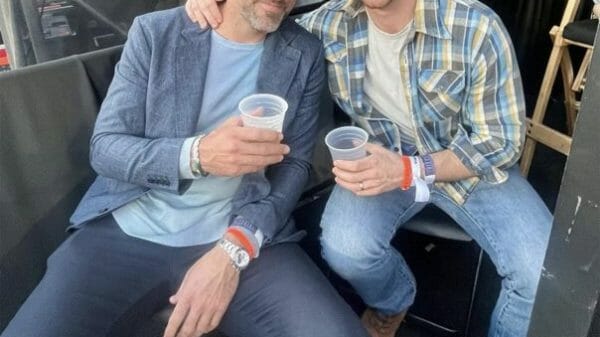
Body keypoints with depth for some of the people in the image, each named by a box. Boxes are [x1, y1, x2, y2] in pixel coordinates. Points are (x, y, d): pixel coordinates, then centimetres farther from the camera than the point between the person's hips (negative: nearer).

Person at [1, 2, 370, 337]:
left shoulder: (306, 54, 4)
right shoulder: (155, 33, 2)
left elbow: (294, 164, 2)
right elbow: (104, 147, 0)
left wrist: (233, 250, -15)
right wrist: (197, 154, -21)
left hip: (243, 236, 0)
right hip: (128, 232, 1)